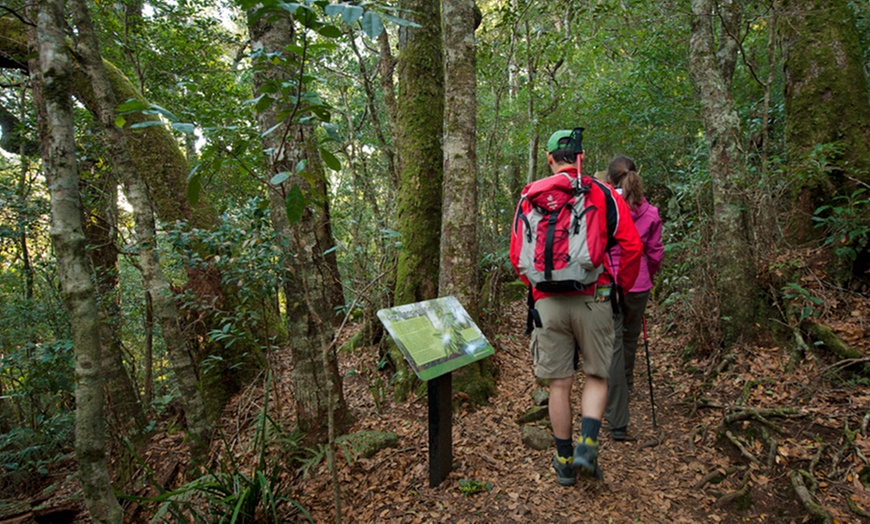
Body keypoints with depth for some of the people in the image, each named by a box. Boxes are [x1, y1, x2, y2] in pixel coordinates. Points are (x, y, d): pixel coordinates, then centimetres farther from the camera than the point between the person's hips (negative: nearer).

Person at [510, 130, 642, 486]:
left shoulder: (531, 196, 6)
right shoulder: (603, 193, 3)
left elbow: (517, 255, 7)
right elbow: (631, 246, -2)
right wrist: (620, 287, 13)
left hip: (548, 303, 1)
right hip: (592, 300, -1)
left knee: (559, 384, 10)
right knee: (596, 377, 16)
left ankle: (564, 462, 21)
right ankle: (587, 446, 1)